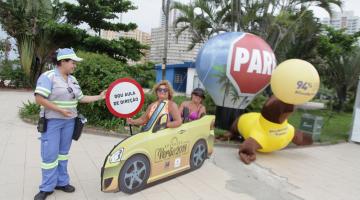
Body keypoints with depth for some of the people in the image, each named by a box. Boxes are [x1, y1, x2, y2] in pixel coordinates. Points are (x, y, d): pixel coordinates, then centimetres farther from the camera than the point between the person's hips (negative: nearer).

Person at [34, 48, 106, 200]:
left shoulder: (72, 80, 10)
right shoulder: (48, 76, -12)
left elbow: (81, 98, 14)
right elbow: (39, 99, -19)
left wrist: (99, 97, 9)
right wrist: (60, 110, -21)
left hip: (69, 121, 6)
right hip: (52, 121, -6)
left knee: (63, 153, 14)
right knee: (50, 155, -1)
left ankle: (61, 182, 26)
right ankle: (47, 187, 14)